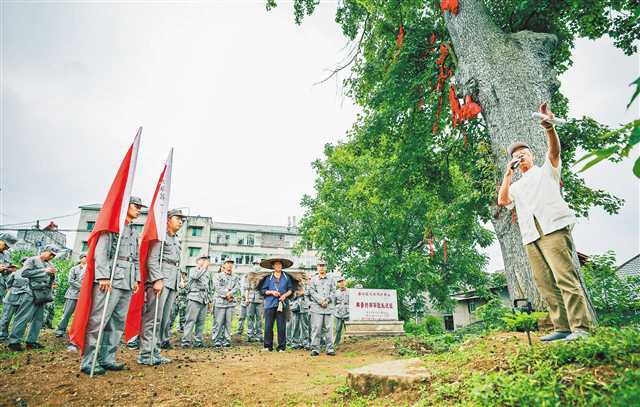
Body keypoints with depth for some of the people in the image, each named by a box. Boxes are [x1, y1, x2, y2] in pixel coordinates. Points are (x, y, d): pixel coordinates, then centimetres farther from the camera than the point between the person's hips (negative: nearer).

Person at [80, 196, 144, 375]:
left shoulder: (134, 232, 23)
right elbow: (101, 251, -10)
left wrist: (136, 279, 14)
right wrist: (103, 276, -18)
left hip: (127, 282, 8)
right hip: (111, 279, -8)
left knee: (118, 322, 8)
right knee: (99, 320, -6)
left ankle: (107, 359, 15)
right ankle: (88, 362, 1)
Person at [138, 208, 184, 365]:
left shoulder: (177, 241, 24)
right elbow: (152, 259, -12)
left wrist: (177, 284, 18)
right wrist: (157, 279, -21)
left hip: (173, 283, 9)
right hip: (160, 280, -9)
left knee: (165, 319, 8)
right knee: (153, 317, -8)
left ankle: (155, 352, 13)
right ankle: (146, 354, -4)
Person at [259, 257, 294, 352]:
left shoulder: (286, 277, 8)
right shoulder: (268, 278, 6)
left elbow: (291, 289, 11)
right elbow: (263, 290, 7)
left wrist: (285, 295, -5)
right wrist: (271, 292, -8)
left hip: (282, 304, 0)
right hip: (270, 304, 0)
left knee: (281, 326, 2)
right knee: (268, 326, 1)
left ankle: (281, 346, 12)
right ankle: (268, 346, 14)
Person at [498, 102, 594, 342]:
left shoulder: (546, 170, 18)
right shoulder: (516, 186, 27)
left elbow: (554, 150, -3)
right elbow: (502, 200, 7)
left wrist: (549, 128, -22)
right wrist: (508, 172, 9)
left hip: (553, 229, -5)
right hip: (530, 237, 5)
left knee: (565, 276, -14)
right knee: (545, 283, -1)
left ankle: (581, 327, -13)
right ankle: (562, 327, 2)